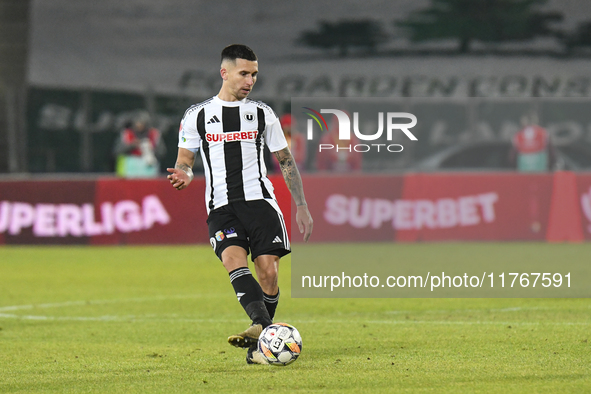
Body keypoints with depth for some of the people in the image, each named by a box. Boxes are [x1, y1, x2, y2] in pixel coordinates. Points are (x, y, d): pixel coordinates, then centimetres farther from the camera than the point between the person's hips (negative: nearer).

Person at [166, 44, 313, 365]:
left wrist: (302, 206, 13)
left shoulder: (262, 113, 13)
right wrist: (184, 175, -11)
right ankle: (264, 327, -46)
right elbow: (184, 161, 14)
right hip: (221, 206, -1)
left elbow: (285, 161, 18)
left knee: (268, 270, -13)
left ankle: (258, 345, -1)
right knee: (234, 258, -27)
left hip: (259, 200, 1)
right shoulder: (197, 115, 10)